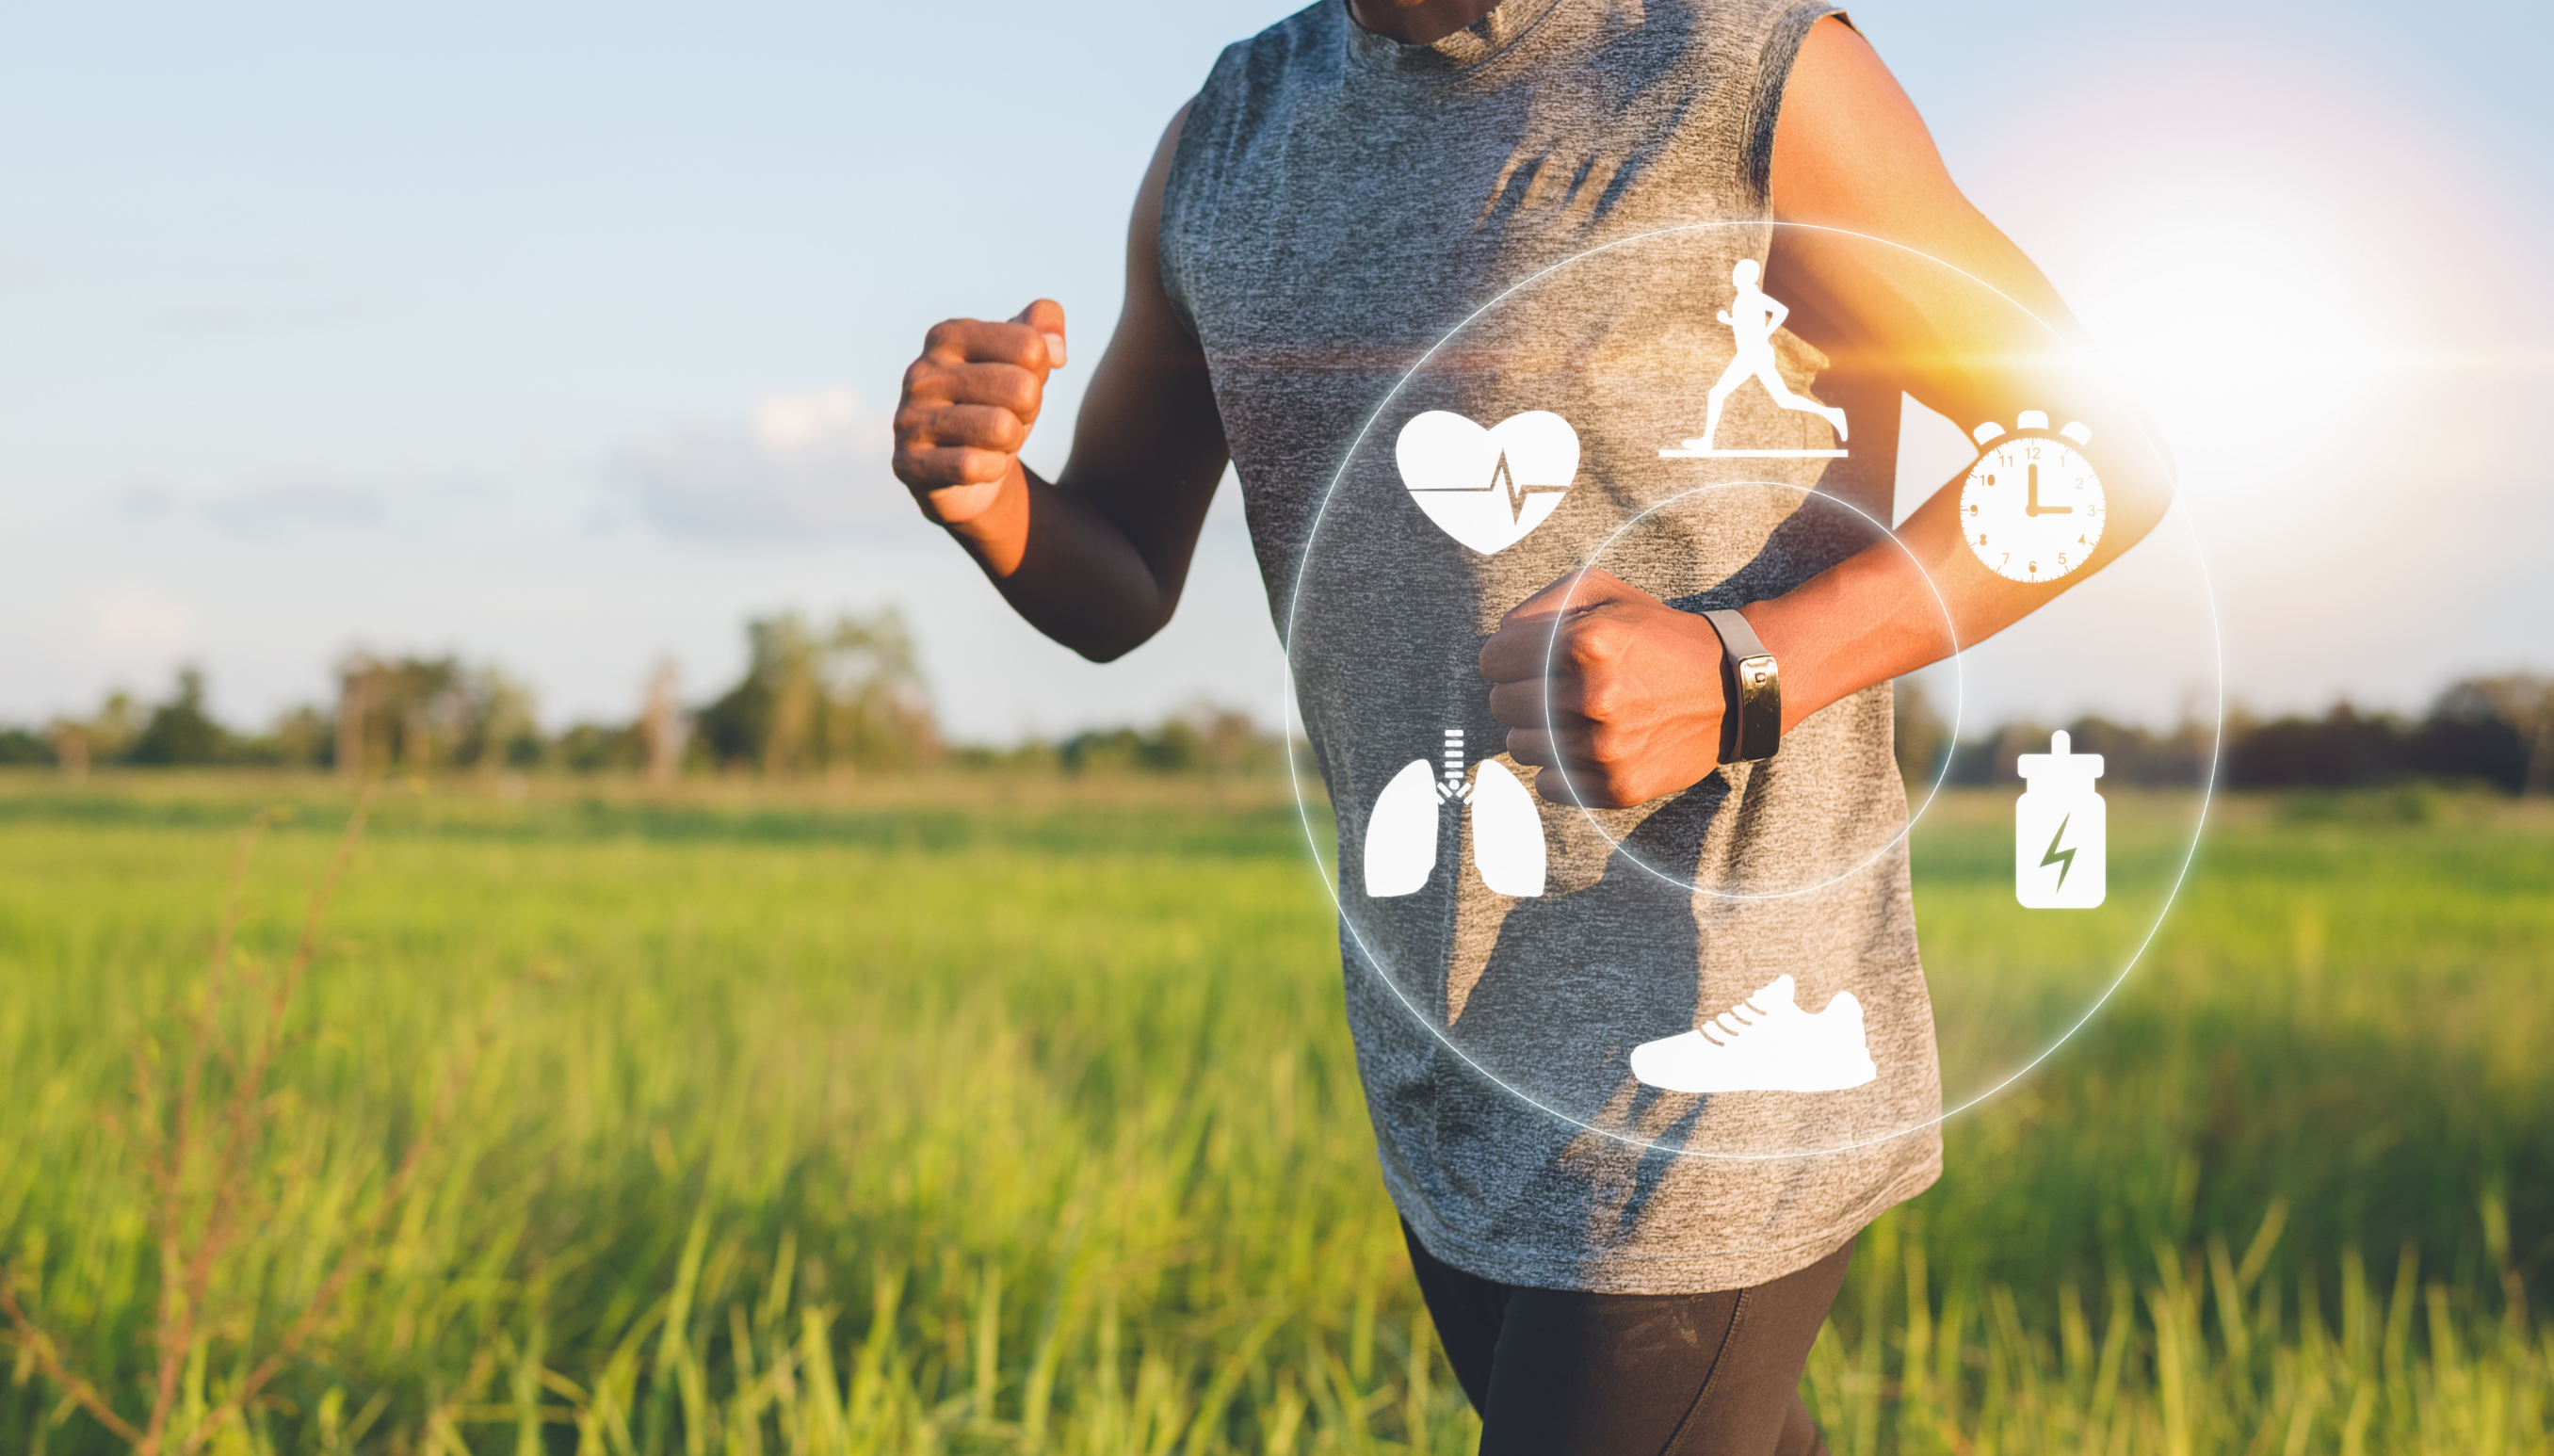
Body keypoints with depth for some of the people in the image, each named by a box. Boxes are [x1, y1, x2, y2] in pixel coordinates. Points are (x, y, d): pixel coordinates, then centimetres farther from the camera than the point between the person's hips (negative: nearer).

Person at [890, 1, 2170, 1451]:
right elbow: (1112, 589, 11)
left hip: (1711, 1077, -6)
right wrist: (982, 489, -14)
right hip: (1445, 1068, 7)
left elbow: (2098, 462, -9)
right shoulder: (1225, 144, 5)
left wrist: (1739, 677, -26)